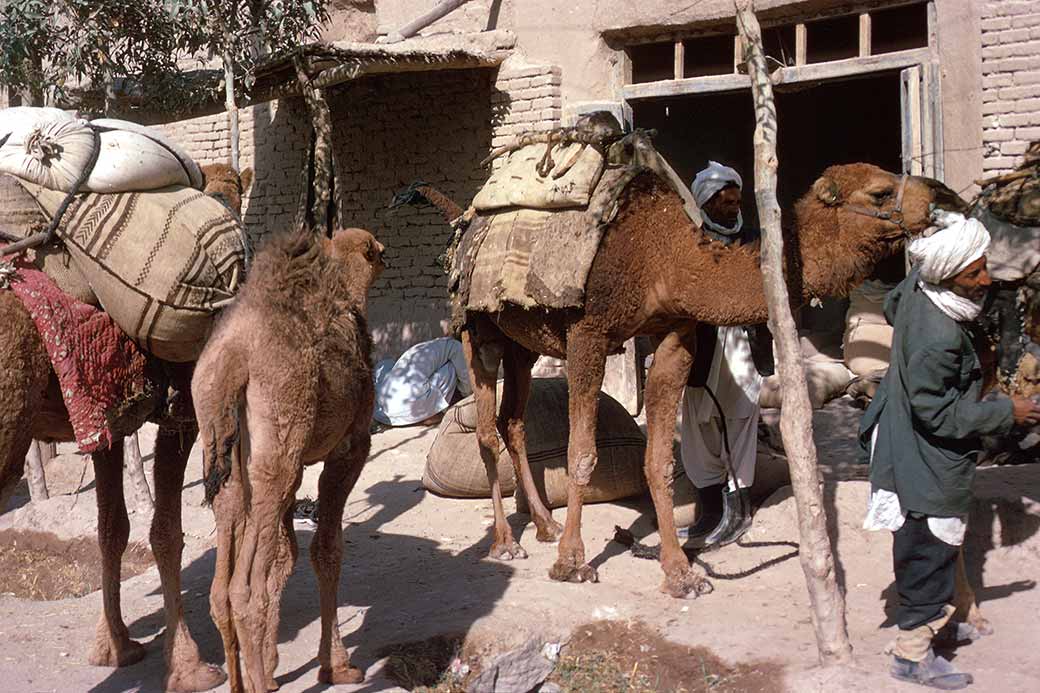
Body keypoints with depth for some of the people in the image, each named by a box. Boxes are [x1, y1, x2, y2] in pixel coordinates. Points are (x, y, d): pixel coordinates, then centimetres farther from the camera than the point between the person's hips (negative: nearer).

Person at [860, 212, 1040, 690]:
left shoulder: (915, 287, -7)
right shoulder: (939, 337, -33)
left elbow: (891, 306, 17)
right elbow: (937, 412, -26)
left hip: (908, 450, 10)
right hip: (930, 470, -10)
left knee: (921, 548, 23)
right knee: (930, 552, 4)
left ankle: (918, 629, 39)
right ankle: (912, 655, 17)